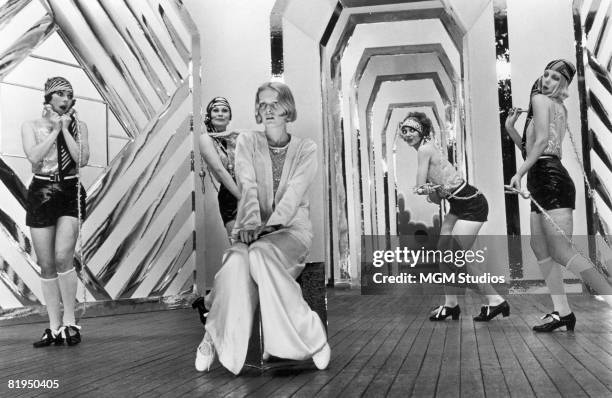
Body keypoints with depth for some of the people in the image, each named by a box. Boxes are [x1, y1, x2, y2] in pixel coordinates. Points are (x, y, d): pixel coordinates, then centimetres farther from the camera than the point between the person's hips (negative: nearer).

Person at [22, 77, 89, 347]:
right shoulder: (31, 126, 9)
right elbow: (34, 156, -9)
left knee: (63, 256, -19)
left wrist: (65, 129, -7)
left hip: (70, 193, -1)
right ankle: (55, 327, 9)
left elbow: (83, 159, -6)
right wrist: (54, 130, -7)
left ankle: (69, 322, -7)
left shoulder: (78, 127, 9)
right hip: (41, 194, 2)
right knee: (46, 265, 1)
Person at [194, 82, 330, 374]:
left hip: (291, 228, -1)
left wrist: (269, 225, -25)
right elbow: (248, 187, -6)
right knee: (236, 261, -33)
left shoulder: (306, 150, 5)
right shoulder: (247, 142, 8)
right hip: (252, 229, 1)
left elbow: (293, 194, -9)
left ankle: (309, 332, -25)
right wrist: (250, 224, -23)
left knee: (261, 253, -35)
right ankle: (215, 341, -17)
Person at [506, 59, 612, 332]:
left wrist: (519, 173, -21)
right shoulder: (558, 108, 26)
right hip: (543, 183, 10)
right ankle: (562, 312, 8)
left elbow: (542, 139, -19)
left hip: (550, 179, -10)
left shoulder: (540, 99, -2)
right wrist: (510, 128, 19)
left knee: (561, 251, -17)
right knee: (539, 247, 10)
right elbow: (530, 148, 26)